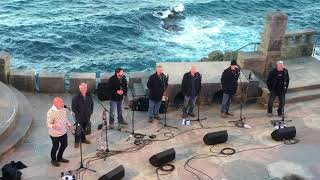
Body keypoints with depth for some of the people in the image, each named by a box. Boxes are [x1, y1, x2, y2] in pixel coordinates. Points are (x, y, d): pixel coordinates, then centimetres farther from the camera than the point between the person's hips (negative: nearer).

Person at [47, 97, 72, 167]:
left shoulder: (63, 109, -4)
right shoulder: (50, 112, -27)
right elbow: (48, 124, -22)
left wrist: (68, 124, 1)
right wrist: (53, 126, -42)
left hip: (63, 132, 7)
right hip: (55, 134, -7)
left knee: (64, 145, 21)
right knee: (56, 147, 12)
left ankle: (59, 158, 46)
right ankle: (53, 160, 39)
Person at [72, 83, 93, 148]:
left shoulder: (89, 96, 1)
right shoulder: (76, 97, -15)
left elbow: (91, 104, 16)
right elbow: (73, 108, -12)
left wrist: (91, 112, 9)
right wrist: (78, 114, -15)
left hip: (87, 116, 5)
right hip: (79, 117, -5)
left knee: (84, 128, 19)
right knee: (78, 129, -1)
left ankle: (83, 139, 37)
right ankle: (77, 142, 13)